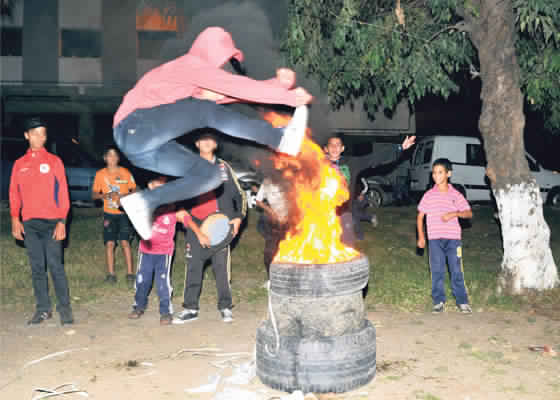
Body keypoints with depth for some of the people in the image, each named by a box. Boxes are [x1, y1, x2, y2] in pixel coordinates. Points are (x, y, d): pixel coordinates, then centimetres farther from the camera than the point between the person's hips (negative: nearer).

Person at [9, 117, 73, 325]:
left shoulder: (54, 161, 4)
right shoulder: (19, 164, 12)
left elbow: (63, 193, 0)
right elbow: (14, 195, 12)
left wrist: (62, 221, -8)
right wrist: (15, 219, 0)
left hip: (51, 222, -3)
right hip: (29, 223, 3)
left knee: (55, 264, -7)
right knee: (37, 267, 6)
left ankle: (64, 308, 0)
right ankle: (43, 308, 13)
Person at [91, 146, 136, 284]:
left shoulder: (125, 172, 0)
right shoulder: (100, 174, 2)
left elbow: (134, 190, 5)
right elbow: (94, 194, 4)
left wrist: (124, 197, -14)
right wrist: (107, 195, -16)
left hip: (124, 212, -1)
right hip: (109, 213, 1)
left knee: (125, 242, -6)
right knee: (109, 243, -3)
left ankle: (130, 273, -1)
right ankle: (111, 274, 3)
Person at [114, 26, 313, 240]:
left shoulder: (202, 87, 20)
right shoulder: (190, 64, -6)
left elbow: (239, 91, 11)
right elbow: (237, 86, -12)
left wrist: (279, 83, -2)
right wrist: (288, 96, -10)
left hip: (148, 146, 9)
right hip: (134, 128, -9)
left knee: (211, 175, 1)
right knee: (209, 112, -21)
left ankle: (145, 201, -1)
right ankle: (280, 139, -16)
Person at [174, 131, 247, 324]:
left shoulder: (223, 167, 9)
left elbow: (239, 194, 14)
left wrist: (238, 217, 0)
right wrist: (197, 231, -2)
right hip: (196, 227, 0)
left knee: (222, 268, 1)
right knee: (193, 268, 0)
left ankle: (225, 307, 12)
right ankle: (190, 308, 10)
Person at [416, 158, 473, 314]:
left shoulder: (456, 195, 4)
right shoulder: (428, 195, 5)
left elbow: (469, 213, 1)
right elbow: (420, 216, 10)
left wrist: (455, 213, -17)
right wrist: (421, 237, 4)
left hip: (453, 238, -1)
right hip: (435, 238, 1)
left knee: (456, 270, 1)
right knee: (437, 271, 3)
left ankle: (462, 301, 11)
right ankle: (439, 301, 13)